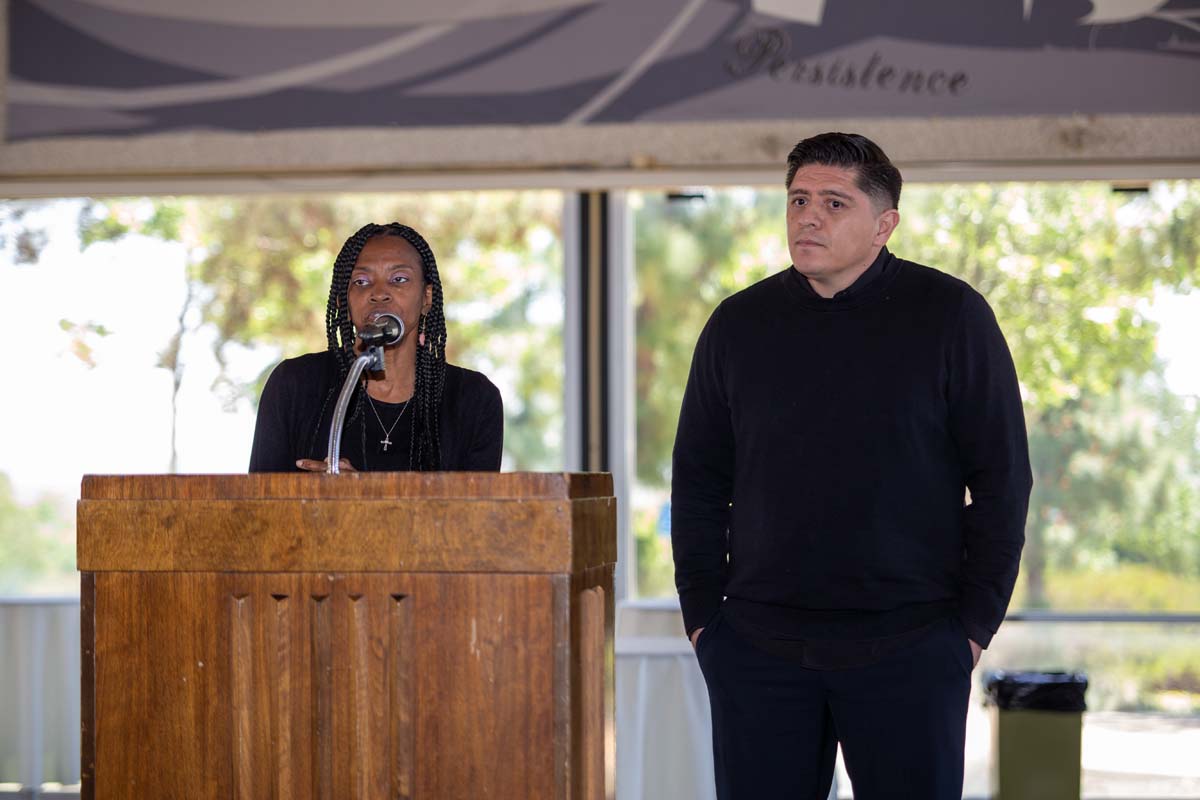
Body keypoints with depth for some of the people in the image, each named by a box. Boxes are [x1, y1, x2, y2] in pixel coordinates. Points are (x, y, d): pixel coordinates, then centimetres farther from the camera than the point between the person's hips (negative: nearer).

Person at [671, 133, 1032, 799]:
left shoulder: (949, 315, 0)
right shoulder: (739, 323, 8)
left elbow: (1002, 479, 0)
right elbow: (698, 480, 13)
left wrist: (976, 620, -5)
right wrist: (701, 612, 5)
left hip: (910, 650, -2)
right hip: (756, 649, 3)